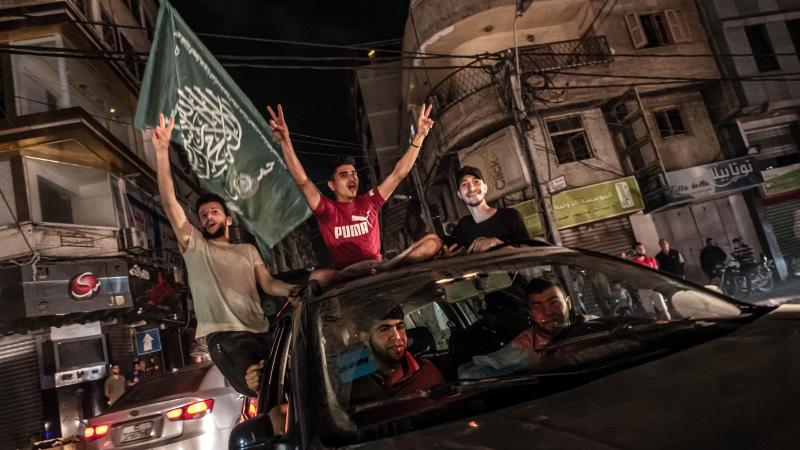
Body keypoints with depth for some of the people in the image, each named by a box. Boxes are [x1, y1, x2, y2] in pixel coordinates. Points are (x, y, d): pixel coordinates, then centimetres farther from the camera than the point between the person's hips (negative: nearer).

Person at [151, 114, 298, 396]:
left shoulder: (248, 251, 23)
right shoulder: (194, 245, 12)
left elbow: (268, 284, 10)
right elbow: (169, 203, 1)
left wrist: (294, 290, -12)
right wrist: (162, 152, -6)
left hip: (261, 333, 4)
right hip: (225, 336, -4)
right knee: (263, 394, -21)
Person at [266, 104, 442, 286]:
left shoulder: (368, 202, 9)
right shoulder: (327, 210, 1)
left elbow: (399, 173, 4)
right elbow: (302, 181, -14)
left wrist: (419, 136, -5)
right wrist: (285, 141, -28)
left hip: (378, 267, 3)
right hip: (343, 275, -3)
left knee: (433, 241, -15)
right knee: (317, 277, -38)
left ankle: (388, 267, -36)